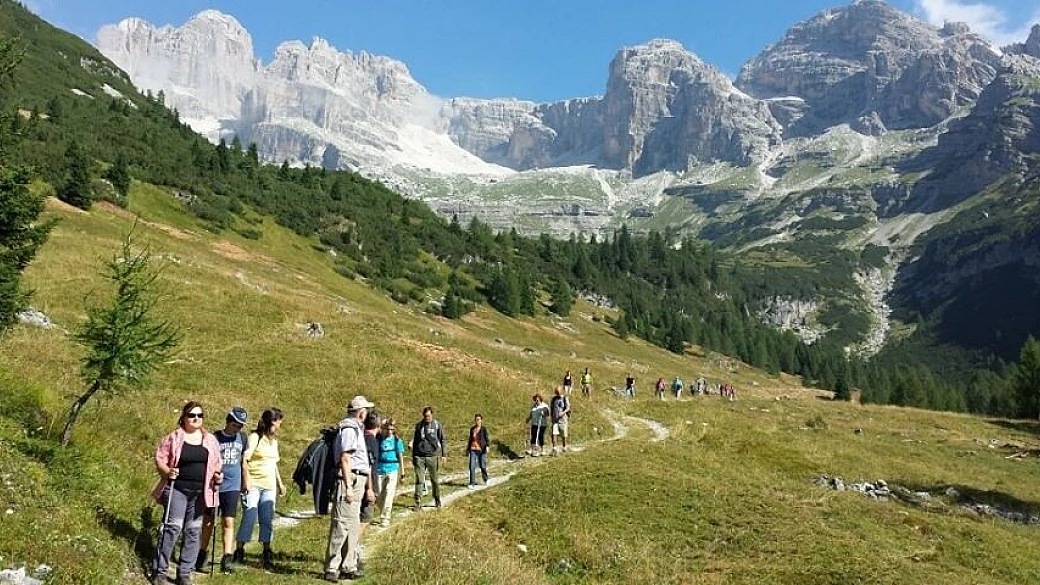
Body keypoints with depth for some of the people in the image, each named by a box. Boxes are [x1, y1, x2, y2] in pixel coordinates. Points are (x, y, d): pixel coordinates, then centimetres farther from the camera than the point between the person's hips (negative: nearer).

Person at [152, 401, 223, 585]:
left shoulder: (210, 440, 10)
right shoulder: (174, 437, -1)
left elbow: (216, 463, 17)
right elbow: (159, 458, -1)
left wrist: (218, 475, -2)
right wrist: (167, 471, -19)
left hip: (200, 492, 3)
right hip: (177, 489, -3)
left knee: (193, 531, 5)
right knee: (173, 527, -9)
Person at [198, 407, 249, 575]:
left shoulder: (243, 439, 5)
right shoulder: (215, 438, -7)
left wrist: (245, 482, 21)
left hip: (232, 486, 2)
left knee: (228, 522, -3)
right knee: (209, 521, 10)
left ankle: (227, 558, -4)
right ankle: (202, 553, 25)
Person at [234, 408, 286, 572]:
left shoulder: (274, 440, 17)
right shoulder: (255, 437, -6)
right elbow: (244, 460, -10)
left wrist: (280, 483, 21)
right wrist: (247, 482, -15)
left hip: (269, 486, 6)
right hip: (253, 484, -6)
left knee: (267, 519, 5)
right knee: (249, 517, -7)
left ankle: (267, 553, 11)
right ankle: (239, 550, 4)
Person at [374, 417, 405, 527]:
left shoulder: (397, 440, -1)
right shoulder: (378, 439, -1)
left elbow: (400, 456, 6)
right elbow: (374, 455, 6)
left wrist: (402, 473, 6)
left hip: (392, 470, -1)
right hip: (379, 470, 1)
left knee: (389, 495, -8)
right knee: (379, 495, 9)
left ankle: (385, 519, -2)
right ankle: (384, 512, 31)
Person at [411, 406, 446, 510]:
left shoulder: (437, 424, 0)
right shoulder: (419, 425, 7)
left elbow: (443, 440, 3)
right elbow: (415, 441, 15)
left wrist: (444, 454, -5)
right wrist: (413, 457, 15)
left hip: (432, 456, -1)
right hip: (419, 457, 1)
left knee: (434, 480, 10)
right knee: (419, 480, -4)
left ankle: (437, 500, 28)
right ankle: (418, 504, -2)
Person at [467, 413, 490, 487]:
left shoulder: (484, 429, -5)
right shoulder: (472, 429, 8)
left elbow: (487, 439, -11)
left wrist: (487, 446, -27)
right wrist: (468, 448, 23)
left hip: (481, 450, -3)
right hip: (473, 450, 3)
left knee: (483, 466, 6)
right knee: (472, 467, -8)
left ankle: (485, 480, 34)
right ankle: (472, 484, -4)